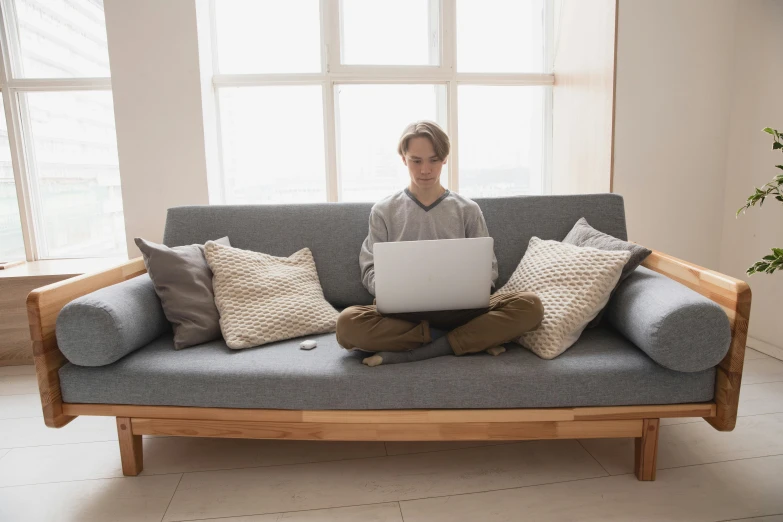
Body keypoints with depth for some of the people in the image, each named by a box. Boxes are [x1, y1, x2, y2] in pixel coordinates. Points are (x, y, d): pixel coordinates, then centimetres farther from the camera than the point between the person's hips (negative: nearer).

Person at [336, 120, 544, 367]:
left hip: (459, 310, 1)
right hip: (404, 312, 0)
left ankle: (411, 355, -24)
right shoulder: (383, 211, 7)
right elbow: (371, 271, 4)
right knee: (348, 324, -31)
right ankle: (472, 340, -20)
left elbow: (487, 268, 8)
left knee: (530, 305, -24)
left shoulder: (468, 210, 8)